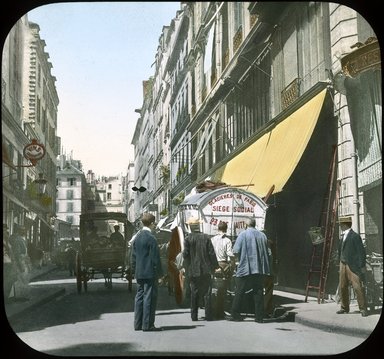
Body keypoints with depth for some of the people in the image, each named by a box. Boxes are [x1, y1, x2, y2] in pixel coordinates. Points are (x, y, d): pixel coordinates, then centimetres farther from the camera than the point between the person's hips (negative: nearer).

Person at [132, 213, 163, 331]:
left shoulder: (137, 237, 9)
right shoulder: (151, 238, -15)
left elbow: (134, 256, 14)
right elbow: (155, 258, -15)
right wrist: (159, 273, -8)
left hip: (139, 273, 8)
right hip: (150, 273, -8)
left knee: (139, 297, 12)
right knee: (149, 298, -3)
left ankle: (138, 324, 17)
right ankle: (147, 325, -1)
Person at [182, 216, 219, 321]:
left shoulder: (188, 238, -7)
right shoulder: (206, 237, -3)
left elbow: (185, 254, -8)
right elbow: (212, 253, -5)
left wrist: (187, 266, 10)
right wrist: (215, 266, 5)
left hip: (193, 271, 0)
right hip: (206, 270, 0)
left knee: (194, 293, 8)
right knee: (207, 293, 6)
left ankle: (194, 316, 9)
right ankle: (208, 315, 5)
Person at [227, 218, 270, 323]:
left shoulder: (243, 234, -7)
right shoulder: (262, 235, 6)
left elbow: (236, 250, -11)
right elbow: (266, 252, 13)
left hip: (245, 268, -4)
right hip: (260, 269, 4)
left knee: (239, 292, 4)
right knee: (258, 293, 7)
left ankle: (235, 315, 6)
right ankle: (259, 317, 7)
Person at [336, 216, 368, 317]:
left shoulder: (355, 236, -10)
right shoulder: (344, 236, 15)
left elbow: (361, 251, -12)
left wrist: (362, 266, -14)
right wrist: (340, 262, 16)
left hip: (353, 266, -8)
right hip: (343, 265, 8)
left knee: (357, 287, -8)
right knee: (342, 287, 8)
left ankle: (363, 309, -1)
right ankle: (344, 308, 18)